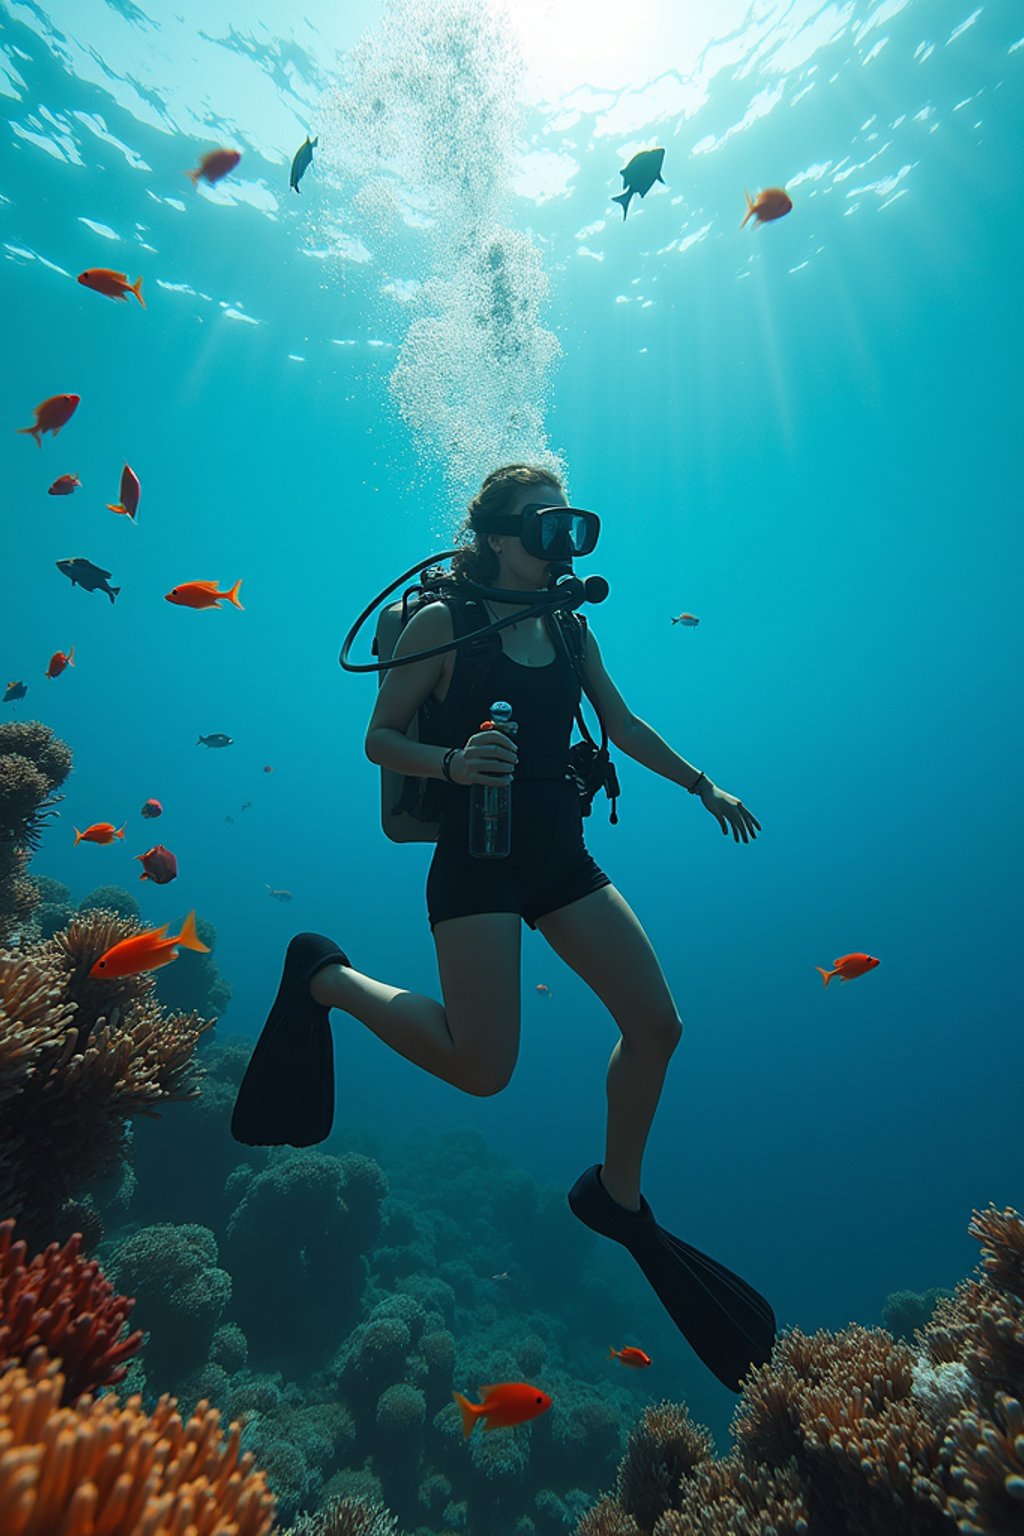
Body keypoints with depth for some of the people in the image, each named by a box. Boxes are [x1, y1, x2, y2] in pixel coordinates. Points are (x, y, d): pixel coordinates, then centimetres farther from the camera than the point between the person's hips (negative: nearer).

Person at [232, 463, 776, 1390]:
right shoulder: (443, 624, -7)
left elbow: (625, 726, 20)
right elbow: (379, 738, -6)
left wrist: (702, 785, 19)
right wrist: (452, 761, -25)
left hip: (562, 858, 7)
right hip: (477, 860, -6)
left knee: (657, 1024, 2)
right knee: (483, 1068, -8)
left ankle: (617, 1198, 27)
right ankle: (327, 978, 17)